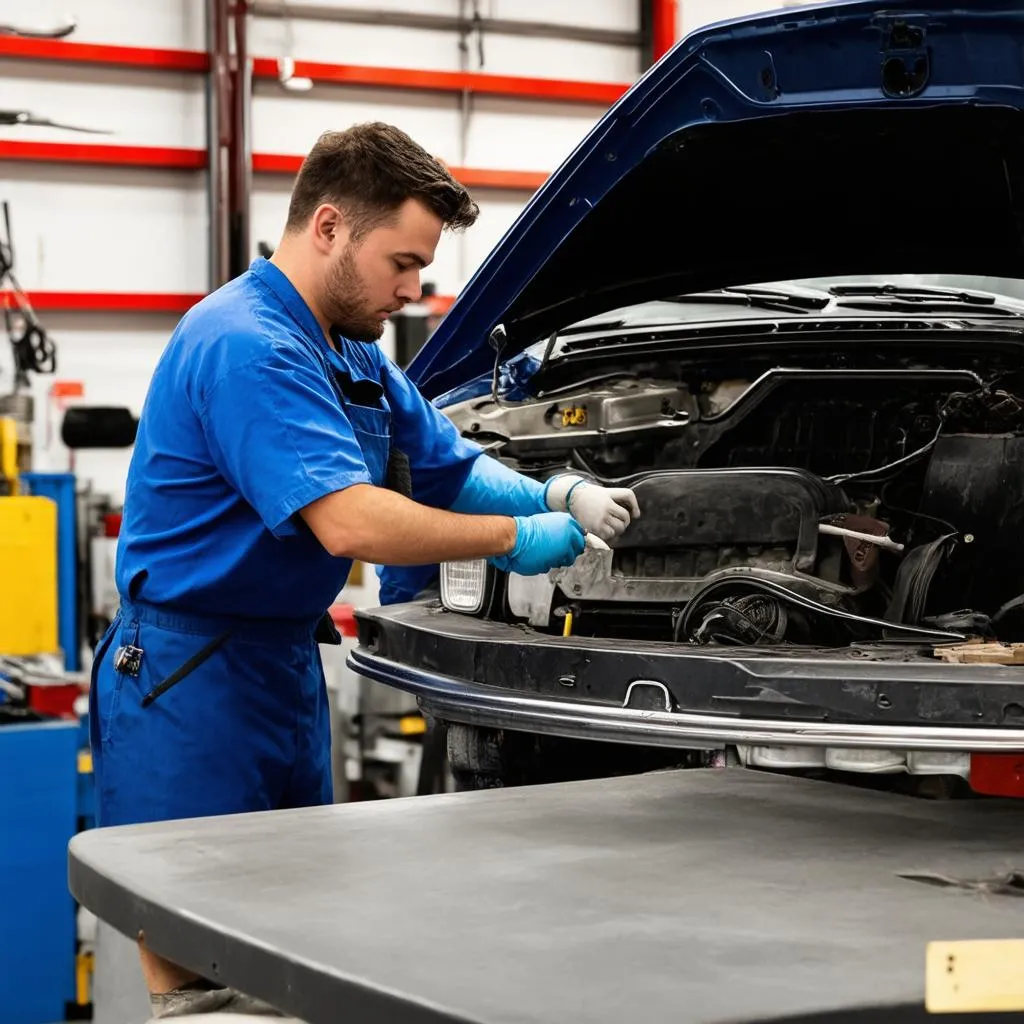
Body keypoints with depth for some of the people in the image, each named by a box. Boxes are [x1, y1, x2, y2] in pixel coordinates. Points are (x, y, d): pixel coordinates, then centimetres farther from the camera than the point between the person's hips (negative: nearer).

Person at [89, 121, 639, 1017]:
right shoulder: (245, 345, -21)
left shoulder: (355, 356, 12)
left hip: (287, 664, 10)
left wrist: (557, 496, -2)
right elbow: (350, 522, -29)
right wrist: (517, 540, -20)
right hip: (187, 671, -10)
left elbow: (451, 467, 18)